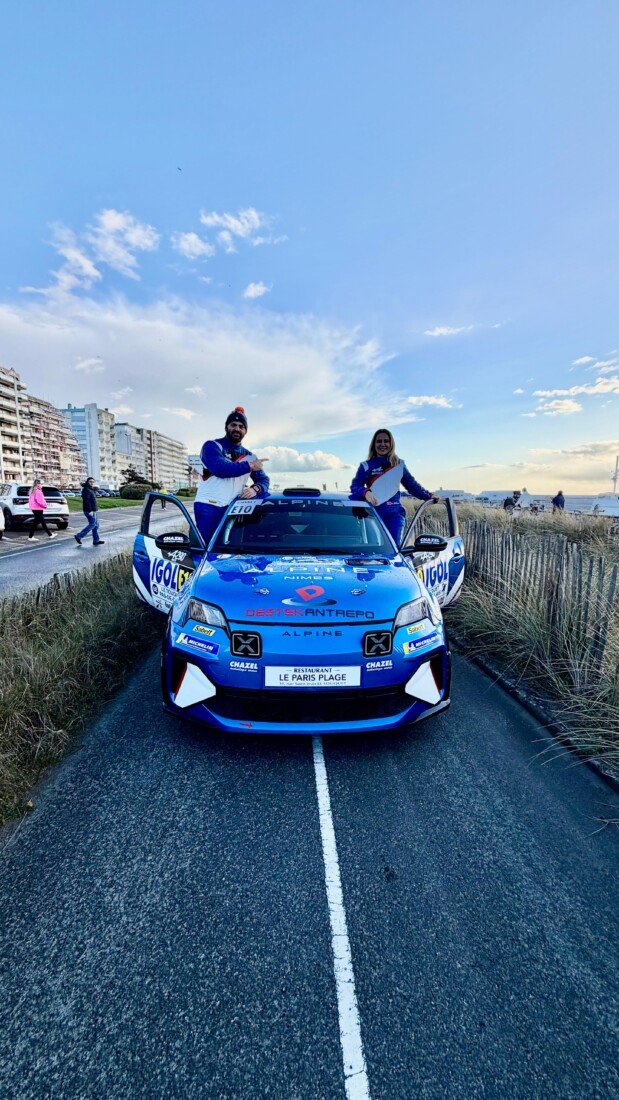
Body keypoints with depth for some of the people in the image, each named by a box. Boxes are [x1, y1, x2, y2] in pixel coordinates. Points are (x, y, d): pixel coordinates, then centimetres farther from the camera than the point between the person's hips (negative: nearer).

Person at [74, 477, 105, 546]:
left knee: (96, 525, 9)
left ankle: (96, 540, 11)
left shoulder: (91, 489, 18)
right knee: (92, 524, -10)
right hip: (89, 511, -10)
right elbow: (86, 501, -22)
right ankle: (78, 536, -4)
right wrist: (90, 510, -26)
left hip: (93, 510, 10)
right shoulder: (86, 490, -13)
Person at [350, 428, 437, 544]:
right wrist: (365, 492, -23)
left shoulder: (399, 464, 16)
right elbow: (355, 486, -3)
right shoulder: (366, 466, 7)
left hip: (394, 514, 2)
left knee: (394, 546, -9)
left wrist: (428, 496, 8)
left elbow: (412, 484, 19)